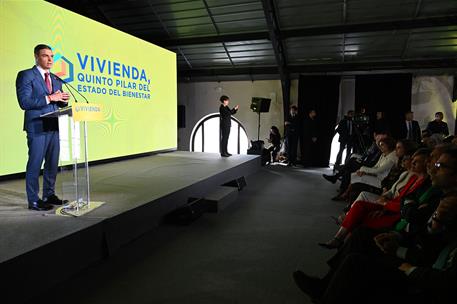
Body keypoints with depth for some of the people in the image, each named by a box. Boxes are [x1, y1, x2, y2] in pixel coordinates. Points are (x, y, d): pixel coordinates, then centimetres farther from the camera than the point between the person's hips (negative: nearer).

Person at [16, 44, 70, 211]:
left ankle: (49, 195, 24)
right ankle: (33, 200, 7)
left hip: (54, 127, 7)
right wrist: (49, 98, -19)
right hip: (37, 127, -7)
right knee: (35, 164, -1)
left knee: (52, 163, 12)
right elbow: (24, 102, -13)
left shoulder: (56, 79, 17)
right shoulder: (26, 75, -3)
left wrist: (63, 100, -5)